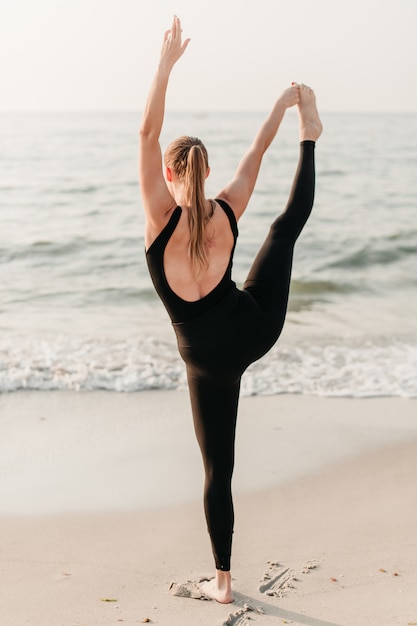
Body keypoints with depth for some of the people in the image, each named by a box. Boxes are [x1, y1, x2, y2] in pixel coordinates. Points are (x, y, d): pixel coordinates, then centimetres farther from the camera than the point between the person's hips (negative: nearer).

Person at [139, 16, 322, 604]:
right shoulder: (227, 211, -6)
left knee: (217, 468, 11)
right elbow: (255, 152, 9)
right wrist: (285, 108, 25)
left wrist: (166, 63, -6)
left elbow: (146, 134, -10)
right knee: (288, 225, 25)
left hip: (207, 356, -2)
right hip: (255, 327, 3)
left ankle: (223, 579, 23)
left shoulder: (162, 215, -14)